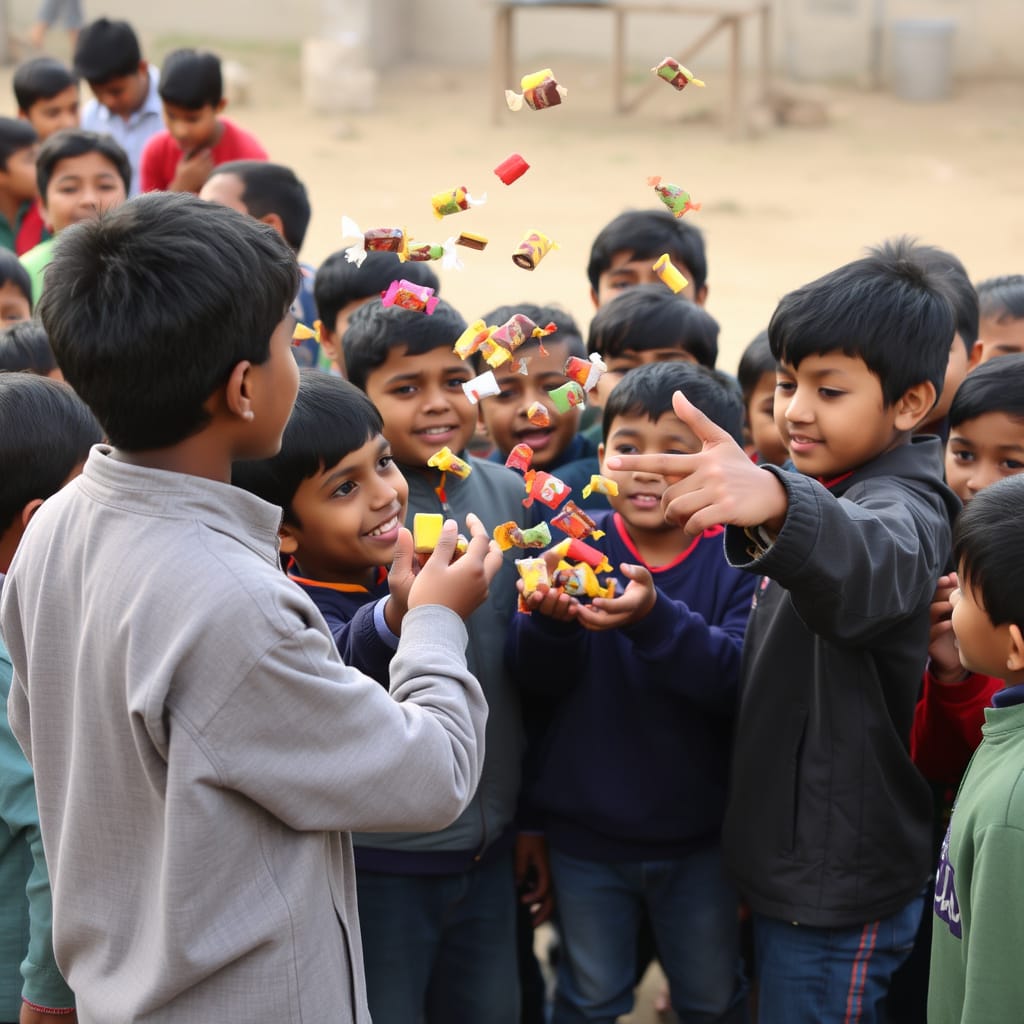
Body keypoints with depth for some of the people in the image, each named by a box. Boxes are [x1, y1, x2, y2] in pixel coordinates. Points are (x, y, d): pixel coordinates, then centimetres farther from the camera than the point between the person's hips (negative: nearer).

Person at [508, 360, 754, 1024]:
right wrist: (550, 618, -36)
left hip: (701, 836, -1)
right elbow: (540, 679, -14)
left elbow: (739, 678, -27)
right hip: (586, 827, 1)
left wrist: (653, 619, -43)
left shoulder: (740, 559, -11)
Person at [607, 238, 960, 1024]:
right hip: (788, 867, 9)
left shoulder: (904, 506, -20)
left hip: (841, 888, -9)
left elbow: (874, 565, -48)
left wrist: (777, 504, -67)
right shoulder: (828, 491, 9)